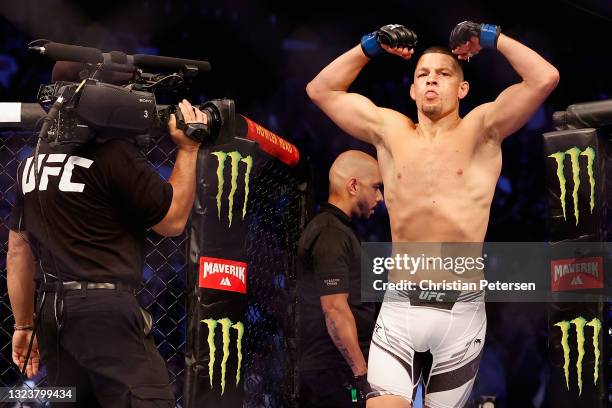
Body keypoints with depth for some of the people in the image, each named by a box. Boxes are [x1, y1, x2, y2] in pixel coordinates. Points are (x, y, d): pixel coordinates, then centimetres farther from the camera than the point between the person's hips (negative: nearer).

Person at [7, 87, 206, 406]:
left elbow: (19, 251, 17)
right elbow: (173, 221, 0)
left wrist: (24, 325, 23)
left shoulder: (33, 161, 13)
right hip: (105, 308, -8)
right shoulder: (114, 152, -10)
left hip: (52, 312, 8)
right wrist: (188, 148, 6)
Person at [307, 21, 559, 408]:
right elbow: (321, 89, 18)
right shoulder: (390, 130, 12)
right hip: (398, 311, 1)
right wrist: (371, 46, 12)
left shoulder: (481, 129, 4)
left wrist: (491, 38, 2)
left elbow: (545, 78, -8)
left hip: (460, 314, -1)